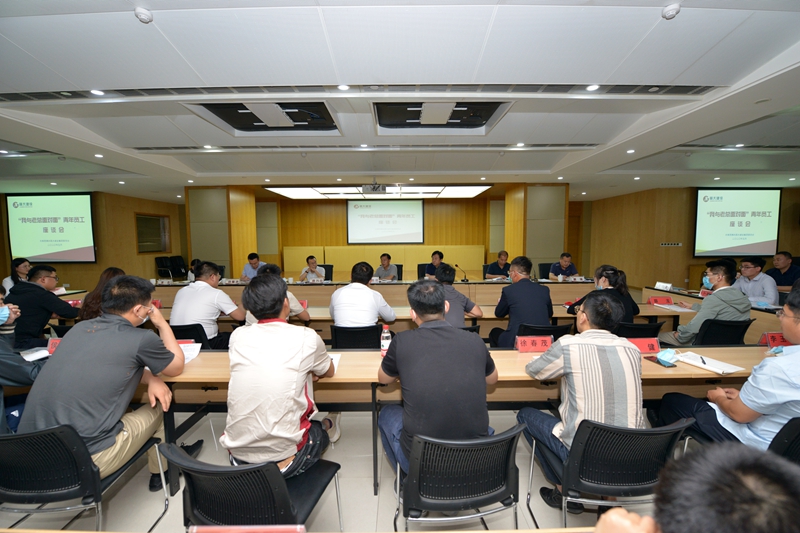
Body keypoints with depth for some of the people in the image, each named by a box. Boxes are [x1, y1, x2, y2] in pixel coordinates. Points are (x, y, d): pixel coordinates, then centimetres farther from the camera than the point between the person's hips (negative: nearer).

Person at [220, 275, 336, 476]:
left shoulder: (237, 336, -1)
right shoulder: (306, 337, -10)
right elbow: (329, 372, 10)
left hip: (237, 455, 4)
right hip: (282, 456, -4)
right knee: (321, 432, 28)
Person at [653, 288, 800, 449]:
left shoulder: (782, 367, -33)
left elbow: (739, 414, -21)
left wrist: (720, 398, -1)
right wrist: (744, 395, 10)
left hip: (753, 442, -8)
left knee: (670, 401, 9)